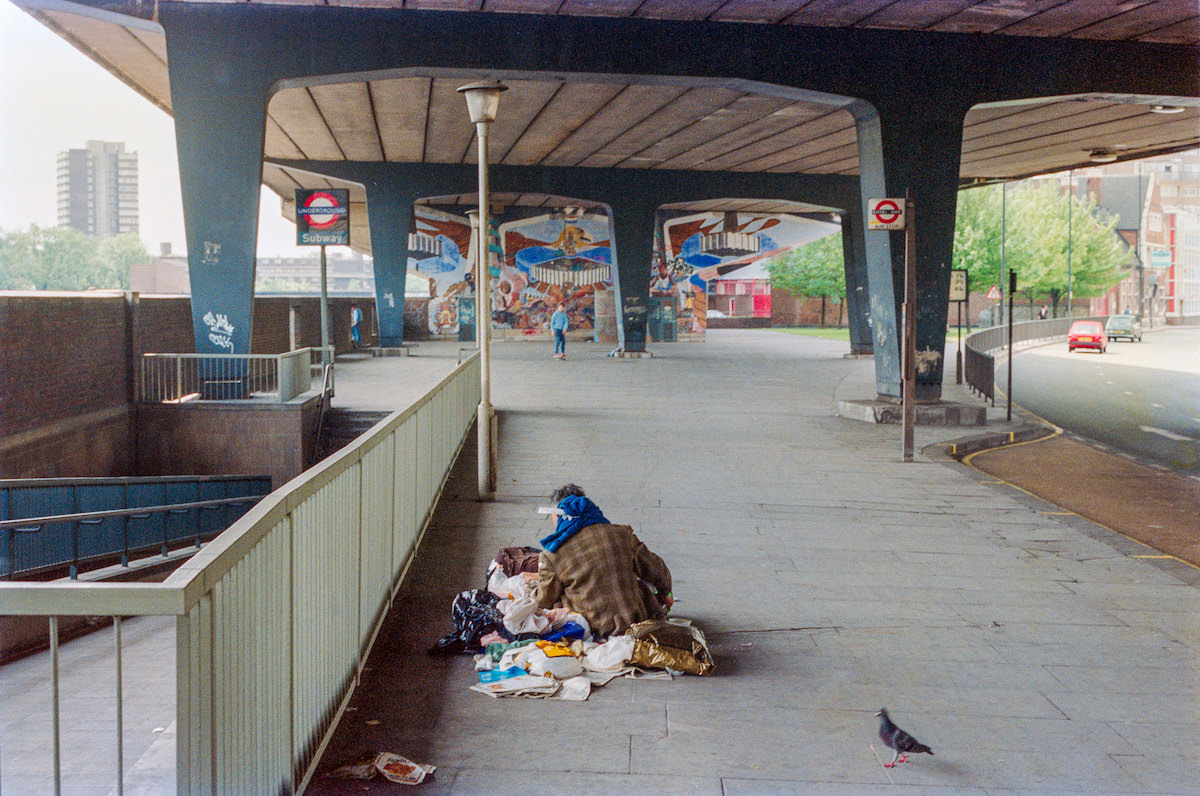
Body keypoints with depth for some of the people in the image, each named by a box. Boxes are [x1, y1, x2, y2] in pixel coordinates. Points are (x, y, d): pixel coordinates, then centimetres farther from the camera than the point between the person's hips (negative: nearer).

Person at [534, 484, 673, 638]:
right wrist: (664, 593, 33)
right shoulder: (621, 533, -2)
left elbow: (545, 601, 4)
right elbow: (657, 571, 10)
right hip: (637, 620, 3)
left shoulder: (551, 556, -9)